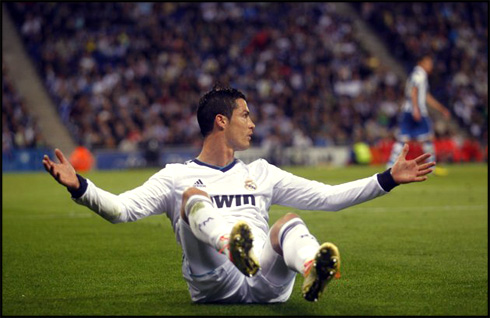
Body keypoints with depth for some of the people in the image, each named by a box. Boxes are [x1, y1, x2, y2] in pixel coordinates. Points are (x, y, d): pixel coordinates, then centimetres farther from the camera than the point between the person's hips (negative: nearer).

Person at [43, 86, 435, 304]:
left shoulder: (261, 173, 29)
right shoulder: (176, 176, 18)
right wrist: (80, 186, -12)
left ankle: (313, 270, -59)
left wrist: (388, 179, 21)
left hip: (267, 282, 3)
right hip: (215, 284, -3)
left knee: (291, 223, -23)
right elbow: (121, 209, 6)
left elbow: (329, 197, 27)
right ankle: (236, 249, -56)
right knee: (193, 197, -22)